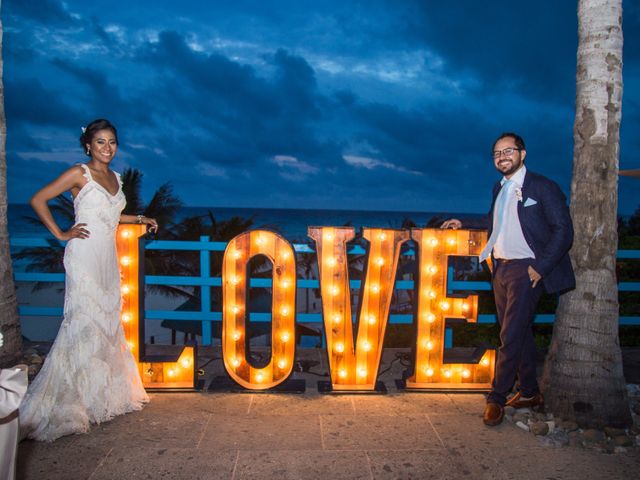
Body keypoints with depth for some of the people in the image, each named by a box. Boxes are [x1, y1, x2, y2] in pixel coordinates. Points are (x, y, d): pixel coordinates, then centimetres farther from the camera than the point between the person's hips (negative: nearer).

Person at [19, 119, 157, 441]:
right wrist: (61, 234, -9)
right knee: (83, 323, -9)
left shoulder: (115, 178, 15)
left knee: (108, 323, 10)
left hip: (108, 258, 7)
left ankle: (104, 394, 22)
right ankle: (68, 402, -1)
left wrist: (140, 219, 20)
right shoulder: (79, 173, -5)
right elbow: (38, 200, -7)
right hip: (84, 256, -7)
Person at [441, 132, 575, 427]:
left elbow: (564, 231, -11)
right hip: (500, 269, 7)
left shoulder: (542, 187, -8)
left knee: (511, 336, -7)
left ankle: (497, 398, 2)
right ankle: (529, 393, 25)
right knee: (519, 334, 14)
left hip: (526, 270, -7)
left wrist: (540, 267, -16)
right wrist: (463, 224, 23)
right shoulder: (500, 188, 14)